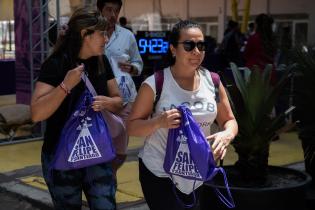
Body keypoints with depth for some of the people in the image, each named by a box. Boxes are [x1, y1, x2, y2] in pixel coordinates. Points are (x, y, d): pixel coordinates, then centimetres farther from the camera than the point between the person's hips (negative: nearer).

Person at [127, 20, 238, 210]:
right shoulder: (155, 84, -14)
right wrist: (158, 122, -27)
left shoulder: (212, 81, -2)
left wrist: (226, 135, -16)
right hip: (159, 173, -4)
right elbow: (132, 127, -8)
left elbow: (229, 120, 6)